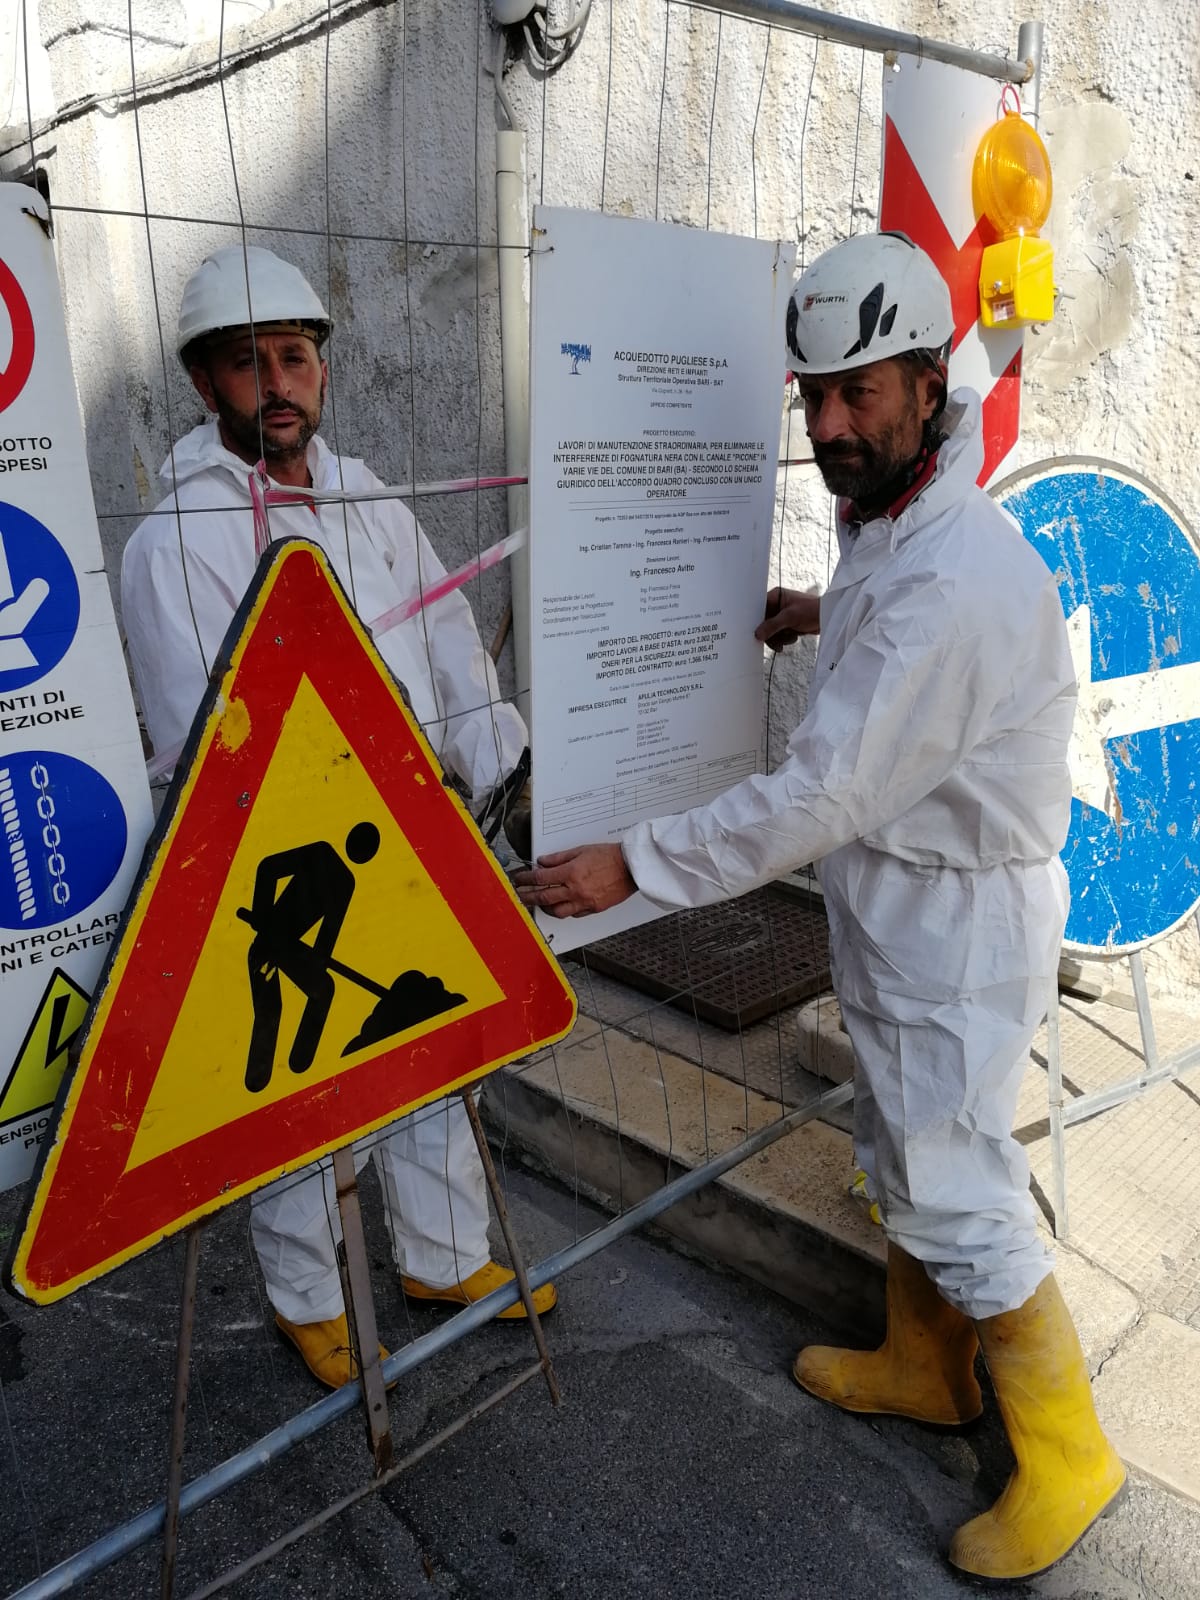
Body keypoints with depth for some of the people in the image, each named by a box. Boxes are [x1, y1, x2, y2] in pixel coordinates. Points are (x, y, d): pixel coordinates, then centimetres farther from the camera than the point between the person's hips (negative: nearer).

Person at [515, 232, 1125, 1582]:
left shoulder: (954, 580, -29)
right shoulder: (883, 524, 4)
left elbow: (822, 796, -30)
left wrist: (634, 866, -26)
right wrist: (826, 618, 8)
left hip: (959, 921, -10)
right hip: (895, 904, 10)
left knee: (955, 1193, 3)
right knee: (901, 1153, 22)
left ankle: (1065, 1455, 27)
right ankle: (922, 1368, 45)